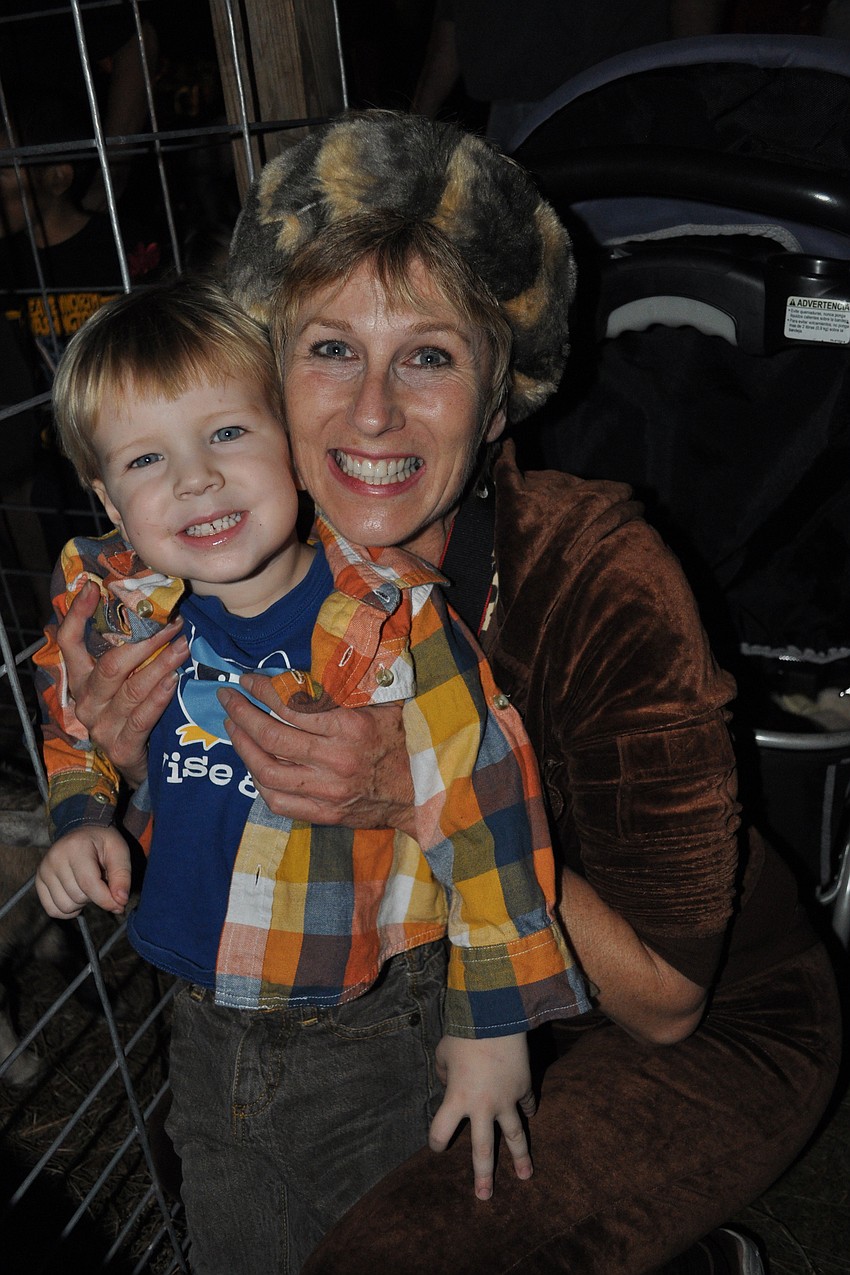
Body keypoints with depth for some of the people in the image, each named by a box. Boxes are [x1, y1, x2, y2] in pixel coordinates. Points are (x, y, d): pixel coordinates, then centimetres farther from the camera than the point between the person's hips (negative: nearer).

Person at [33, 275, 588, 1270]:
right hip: (203, 1021, 5)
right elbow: (75, 729, 12)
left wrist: (495, 1021, -15)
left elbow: (485, 816, -20)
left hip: (371, 1034, -4)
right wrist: (82, 820, -7)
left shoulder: (389, 624, -25)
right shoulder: (115, 604, -11)